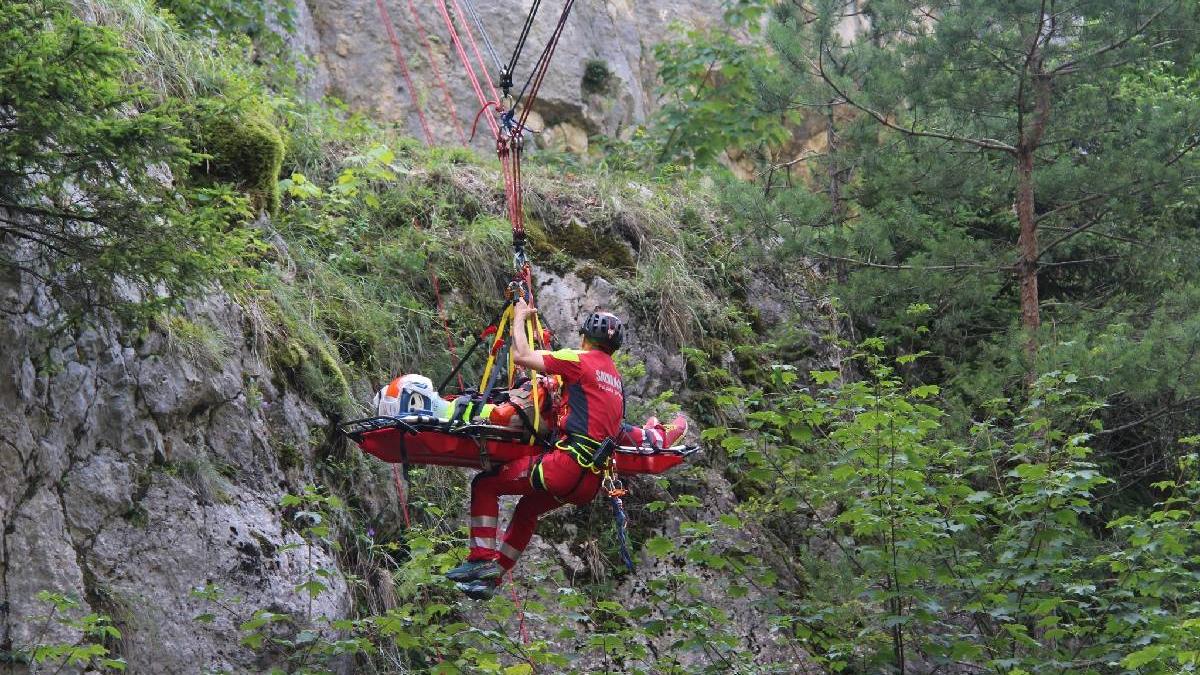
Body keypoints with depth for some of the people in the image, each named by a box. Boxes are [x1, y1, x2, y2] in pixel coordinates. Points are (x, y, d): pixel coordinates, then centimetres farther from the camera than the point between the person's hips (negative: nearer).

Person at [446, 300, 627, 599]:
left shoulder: (579, 360, -3)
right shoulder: (616, 379, 21)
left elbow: (521, 355, -6)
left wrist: (519, 318, 11)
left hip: (567, 465, -8)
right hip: (592, 482, 9)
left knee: (485, 484, 4)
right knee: (528, 507, 31)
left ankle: (482, 560, -2)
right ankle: (492, 576, 30)